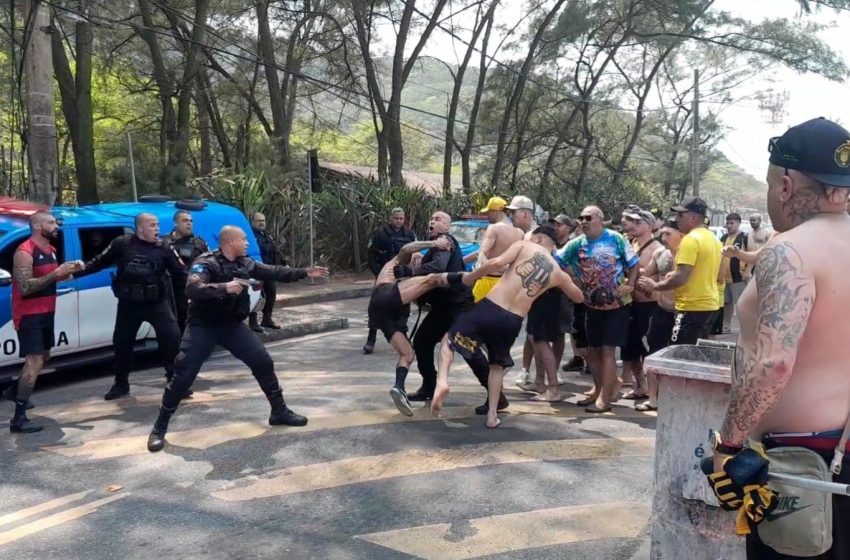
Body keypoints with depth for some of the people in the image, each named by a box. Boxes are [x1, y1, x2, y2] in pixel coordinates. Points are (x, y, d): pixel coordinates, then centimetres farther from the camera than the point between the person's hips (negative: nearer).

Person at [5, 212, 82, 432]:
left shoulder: (50, 250, 9)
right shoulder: (24, 253, -19)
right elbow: (25, 287, -26)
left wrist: (70, 270, 1)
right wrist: (56, 273, -29)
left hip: (46, 313, 9)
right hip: (29, 315, -9)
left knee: (42, 357, 22)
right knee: (35, 362, -15)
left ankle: (14, 390, 45)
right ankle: (19, 419, -13)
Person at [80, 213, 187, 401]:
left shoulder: (164, 248, -2)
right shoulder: (121, 243, -3)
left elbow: (179, 273, -3)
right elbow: (100, 261, 7)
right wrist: (81, 269, -3)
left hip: (157, 303, -1)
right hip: (128, 304, 1)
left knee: (173, 337, -13)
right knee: (121, 342, 10)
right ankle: (121, 384, 30)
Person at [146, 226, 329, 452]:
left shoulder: (245, 263, 2)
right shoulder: (205, 263, -18)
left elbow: (274, 272, 10)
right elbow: (192, 289, -33)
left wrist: (305, 272, 8)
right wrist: (224, 287, -44)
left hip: (232, 325, 6)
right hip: (203, 326, -6)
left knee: (264, 362, 2)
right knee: (183, 374, -9)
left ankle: (279, 411, 17)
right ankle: (160, 427, 6)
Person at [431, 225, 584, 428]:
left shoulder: (524, 246, 5)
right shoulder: (558, 273, 15)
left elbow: (496, 263, -11)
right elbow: (578, 297, 32)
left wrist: (468, 278, 0)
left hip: (489, 308, -3)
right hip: (512, 322, 3)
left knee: (449, 339, 16)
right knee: (498, 365, 28)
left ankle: (442, 381, -8)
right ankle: (492, 415, 23)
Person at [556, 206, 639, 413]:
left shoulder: (615, 239, -10)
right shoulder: (577, 244, -2)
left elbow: (634, 264, -5)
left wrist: (630, 285, -18)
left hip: (617, 305, -5)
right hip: (593, 306, 5)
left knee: (607, 350, -6)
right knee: (593, 350, 12)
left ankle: (604, 398, 1)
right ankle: (599, 389, 31)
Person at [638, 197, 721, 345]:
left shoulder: (691, 239, -16)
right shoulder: (714, 239, 14)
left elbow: (681, 278, -21)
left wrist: (655, 286, -7)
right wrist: (675, 275, 20)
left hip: (692, 308, -10)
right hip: (710, 305, 10)